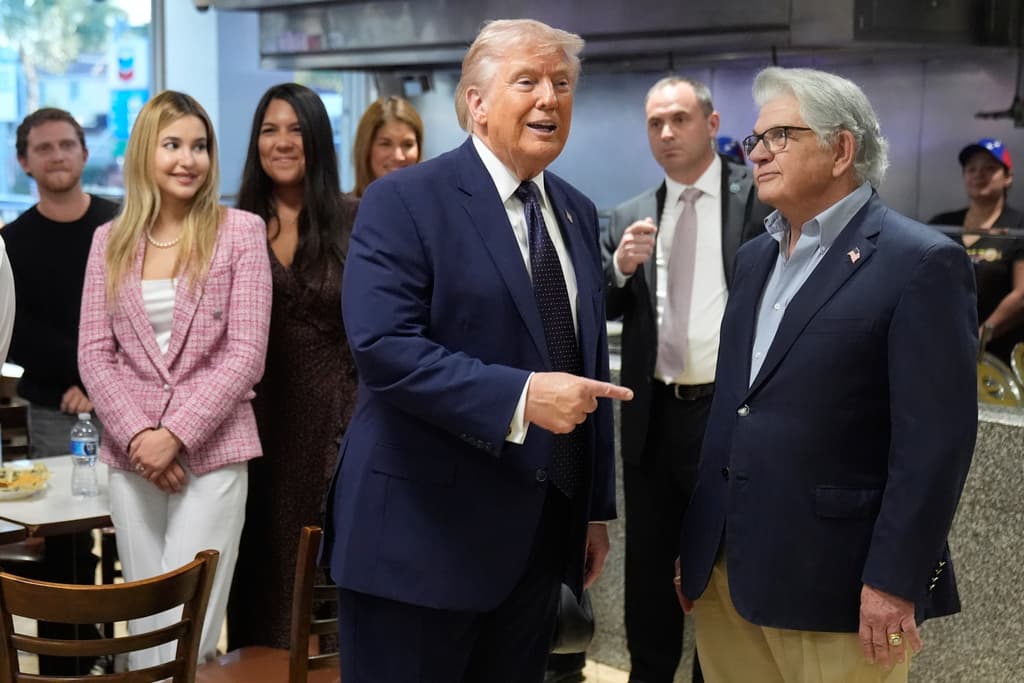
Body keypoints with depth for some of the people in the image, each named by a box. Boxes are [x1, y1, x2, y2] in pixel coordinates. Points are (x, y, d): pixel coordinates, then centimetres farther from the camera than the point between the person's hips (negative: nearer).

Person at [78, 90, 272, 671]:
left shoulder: (241, 231, -3)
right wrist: (136, 434, -9)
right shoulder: (111, 241, 7)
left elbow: (246, 353, -7)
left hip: (212, 451, -3)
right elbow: (94, 353, 5)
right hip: (131, 453, 3)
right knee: (146, 624, 10)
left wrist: (176, 434, -13)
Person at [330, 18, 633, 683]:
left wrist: (597, 507, 15)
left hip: (541, 533, 7)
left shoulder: (578, 213, 13)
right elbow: (384, 347, -20)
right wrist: (519, 396, -28)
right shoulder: (404, 201, -9)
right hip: (425, 530, -6)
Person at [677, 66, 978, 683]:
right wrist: (697, 542, 14)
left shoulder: (922, 263, -10)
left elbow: (937, 438, -15)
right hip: (726, 566, 7)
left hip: (833, 580, -7)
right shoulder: (754, 257, 14)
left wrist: (895, 582, -18)